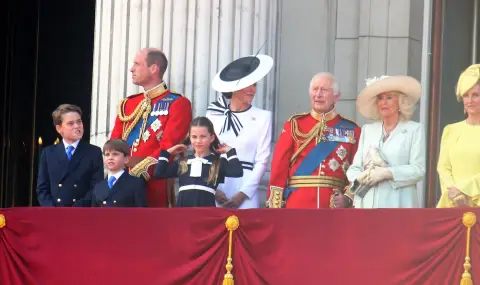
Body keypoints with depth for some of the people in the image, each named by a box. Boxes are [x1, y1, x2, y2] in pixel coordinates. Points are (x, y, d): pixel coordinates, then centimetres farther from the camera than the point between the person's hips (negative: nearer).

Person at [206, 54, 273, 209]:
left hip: (244, 187, -2)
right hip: (212, 190, 2)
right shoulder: (213, 114, 8)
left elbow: (262, 161, 1)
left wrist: (243, 193, -7)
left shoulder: (262, 117, 4)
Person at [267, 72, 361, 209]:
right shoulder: (295, 125, 8)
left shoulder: (351, 130, 8)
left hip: (334, 207, 0)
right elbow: (279, 167, 3)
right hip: (297, 205, 0)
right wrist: (275, 207, -5)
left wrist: (348, 198, -11)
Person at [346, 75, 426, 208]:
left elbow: (418, 170, -4)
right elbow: (354, 168, 14)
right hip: (367, 204, 4)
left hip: (397, 204, -3)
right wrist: (360, 177, -9)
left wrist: (386, 173, -15)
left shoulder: (414, 129, 6)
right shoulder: (367, 130, 18)